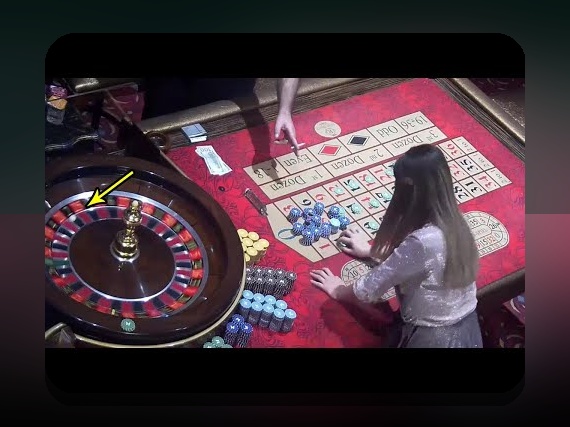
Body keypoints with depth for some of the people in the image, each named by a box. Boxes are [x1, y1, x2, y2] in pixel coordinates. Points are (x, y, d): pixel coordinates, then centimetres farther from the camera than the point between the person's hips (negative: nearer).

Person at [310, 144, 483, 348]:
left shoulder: (422, 242, -29)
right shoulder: (453, 223, -4)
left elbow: (367, 292, -18)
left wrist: (337, 291, 1)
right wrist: (370, 250, 22)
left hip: (432, 338, -7)